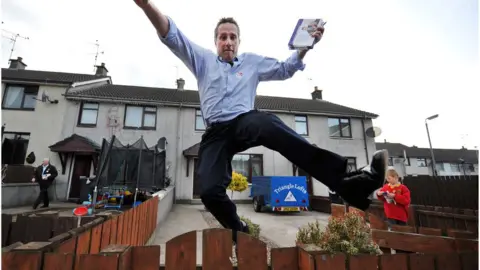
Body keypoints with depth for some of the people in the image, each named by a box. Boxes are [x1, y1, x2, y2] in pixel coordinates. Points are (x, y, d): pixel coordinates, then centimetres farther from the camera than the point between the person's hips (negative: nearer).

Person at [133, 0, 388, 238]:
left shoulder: (253, 61, 25)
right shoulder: (203, 59, 20)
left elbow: (285, 69, 29)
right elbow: (171, 36, 11)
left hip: (245, 122, 0)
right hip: (215, 134, 1)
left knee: (268, 124, -39)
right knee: (210, 192, -21)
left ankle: (347, 181, -47)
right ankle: (239, 231, 8)